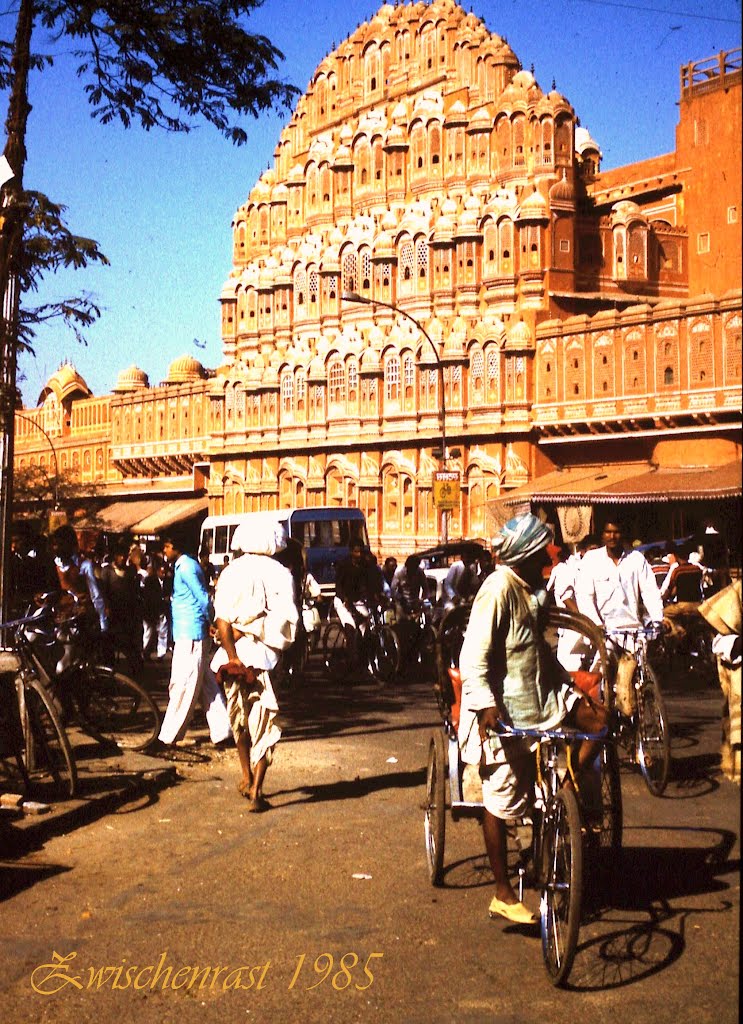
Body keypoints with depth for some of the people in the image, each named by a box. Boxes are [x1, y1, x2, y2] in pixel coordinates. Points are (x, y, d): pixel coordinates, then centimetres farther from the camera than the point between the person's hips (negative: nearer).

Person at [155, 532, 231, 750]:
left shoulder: (186, 568, -14)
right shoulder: (184, 566, 17)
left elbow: (203, 598, -17)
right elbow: (203, 598, 21)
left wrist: (209, 622, -7)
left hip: (189, 636, -10)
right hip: (190, 635, 10)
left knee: (182, 686, -5)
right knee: (206, 685, 10)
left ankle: (169, 736, 0)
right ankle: (221, 733, 12)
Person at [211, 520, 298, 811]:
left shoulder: (230, 572, 4)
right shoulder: (279, 573, -2)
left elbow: (221, 620, -7)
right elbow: (286, 622, -10)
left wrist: (232, 655, -11)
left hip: (233, 655, 3)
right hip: (263, 656, -3)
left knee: (240, 718, 23)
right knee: (264, 724, 5)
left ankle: (246, 777, 30)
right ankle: (256, 792, 0)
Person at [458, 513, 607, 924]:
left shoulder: (531, 589, 11)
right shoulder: (498, 589, -18)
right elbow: (474, 655, -25)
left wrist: (568, 686, 18)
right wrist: (485, 704, -36)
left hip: (540, 695, 9)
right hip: (504, 710, -9)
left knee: (600, 719, -3)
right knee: (502, 802, 0)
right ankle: (503, 895, 10)